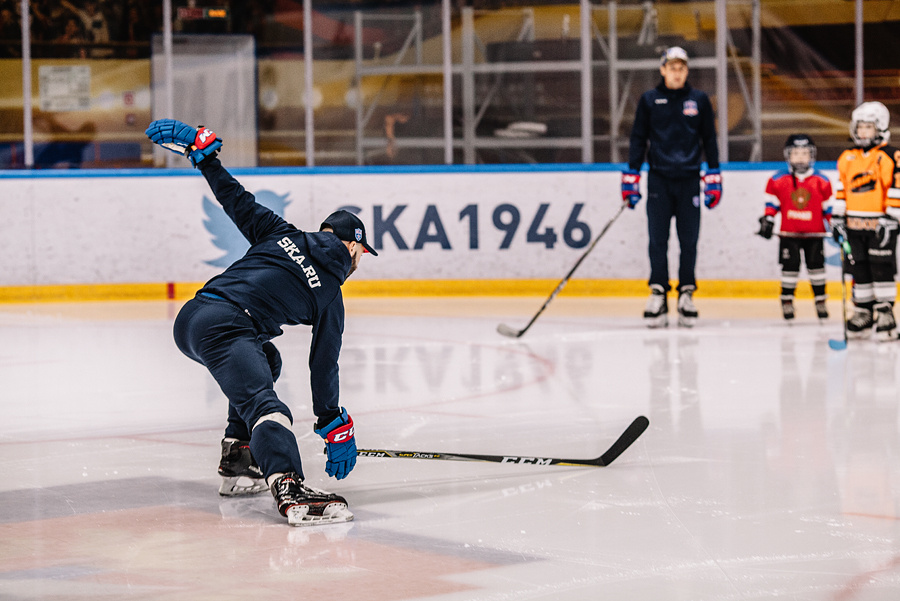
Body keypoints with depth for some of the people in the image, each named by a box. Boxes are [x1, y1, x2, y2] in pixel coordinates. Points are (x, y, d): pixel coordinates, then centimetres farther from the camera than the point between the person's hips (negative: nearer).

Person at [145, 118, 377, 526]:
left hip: (189, 318, 8)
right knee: (264, 404, -26)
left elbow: (236, 199, 18)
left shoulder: (281, 235, 23)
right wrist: (336, 427, 21)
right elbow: (324, 366, 12)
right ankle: (289, 489, -54)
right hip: (222, 327, -8)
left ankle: (236, 459, 26)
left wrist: (199, 147, 27)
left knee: (266, 359, 33)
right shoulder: (330, 297, 11)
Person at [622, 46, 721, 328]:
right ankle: (658, 295, -1)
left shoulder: (699, 100, 7)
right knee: (657, 240, -4)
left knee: (689, 240, 1)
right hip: (658, 178, -1)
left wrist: (714, 179, 6)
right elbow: (638, 139, 7)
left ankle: (686, 295, 10)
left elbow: (709, 140, 11)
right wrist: (631, 179, 1)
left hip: (689, 179, 1)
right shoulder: (649, 100, 5)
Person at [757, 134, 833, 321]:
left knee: (816, 265, 2)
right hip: (789, 233, -1)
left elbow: (828, 206, 7)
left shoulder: (821, 181, 1)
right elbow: (771, 202, 5)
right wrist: (767, 220, -4)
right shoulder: (778, 180, -1)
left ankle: (820, 300, 13)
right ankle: (787, 301, 8)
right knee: (790, 267, -2)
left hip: (814, 233, 1)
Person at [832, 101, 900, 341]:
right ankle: (863, 314, 17)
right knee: (860, 271, 9)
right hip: (854, 226, 5)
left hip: (880, 225, -5)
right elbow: (842, 190, 17)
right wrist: (837, 218, 11)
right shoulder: (847, 158, 12)